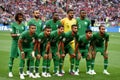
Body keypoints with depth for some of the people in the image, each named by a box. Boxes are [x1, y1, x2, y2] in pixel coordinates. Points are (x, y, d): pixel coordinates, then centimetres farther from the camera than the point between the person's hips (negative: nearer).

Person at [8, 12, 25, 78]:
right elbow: (12, 35, -7)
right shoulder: (13, 24, -3)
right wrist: (18, 35, -23)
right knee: (12, 57, 0)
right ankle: (10, 72, 9)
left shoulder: (23, 25, 10)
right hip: (15, 41, -4)